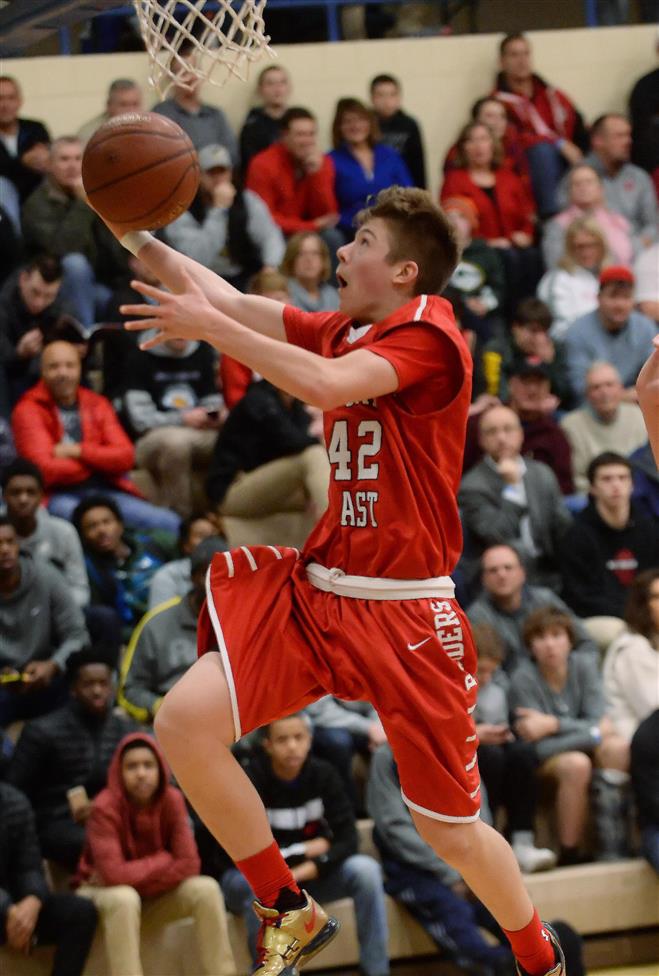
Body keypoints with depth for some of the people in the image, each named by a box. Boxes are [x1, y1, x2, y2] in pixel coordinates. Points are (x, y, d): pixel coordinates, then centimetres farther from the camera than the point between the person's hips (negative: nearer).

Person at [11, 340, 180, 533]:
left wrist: (79, 452, -10)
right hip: (60, 496, -5)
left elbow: (125, 457, 4)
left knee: (170, 524, -15)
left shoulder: (97, 404, 15)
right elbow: (45, 470, -11)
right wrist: (100, 461, -1)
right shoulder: (29, 410, 1)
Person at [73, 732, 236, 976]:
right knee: (124, 898, -38)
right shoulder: (105, 808, -24)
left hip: (153, 896, 5)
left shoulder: (171, 800, -11)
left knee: (206, 889, -20)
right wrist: (163, 860, -20)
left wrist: (140, 877, -24)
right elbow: (114, 875, -34)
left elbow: (189, 864, -16)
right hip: (104, 892, -5)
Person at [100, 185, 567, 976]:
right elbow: (224, 298, 11)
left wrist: (209, 326, -26)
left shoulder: (427, 334, -13)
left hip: (403, 614, -7)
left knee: (450, 833, 2)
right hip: (314, 589, 7)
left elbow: (326, 385, -29)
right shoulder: (340, 331, 11)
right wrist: (133, 236, 0)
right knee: (183, 721, -14)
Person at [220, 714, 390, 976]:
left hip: (309, 875, 4)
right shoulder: (248, 782, -20)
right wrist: (306, 850, -14)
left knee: (365, 869, -21)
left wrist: (309, 870, -28)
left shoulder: (322, 775, -7)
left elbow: (348, 840, -12)